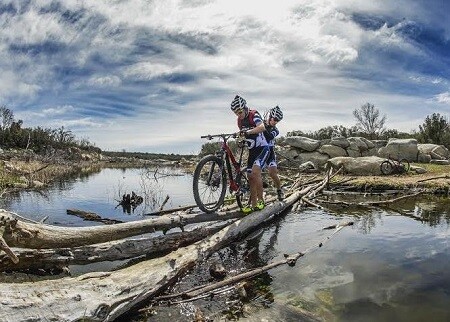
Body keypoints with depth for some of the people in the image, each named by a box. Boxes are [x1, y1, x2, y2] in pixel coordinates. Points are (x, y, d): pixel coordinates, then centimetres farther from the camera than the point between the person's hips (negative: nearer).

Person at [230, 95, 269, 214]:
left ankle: (260, 200, -14)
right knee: (250, 176, 3)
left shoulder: (254, 114, -14)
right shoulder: (240, 120, 7)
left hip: (262, 148, -7)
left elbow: (262, 127, -34)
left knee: (255, 171, -26)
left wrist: (248, 131, -45)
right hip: (252, 150, 8)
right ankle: (254, 205, 10)